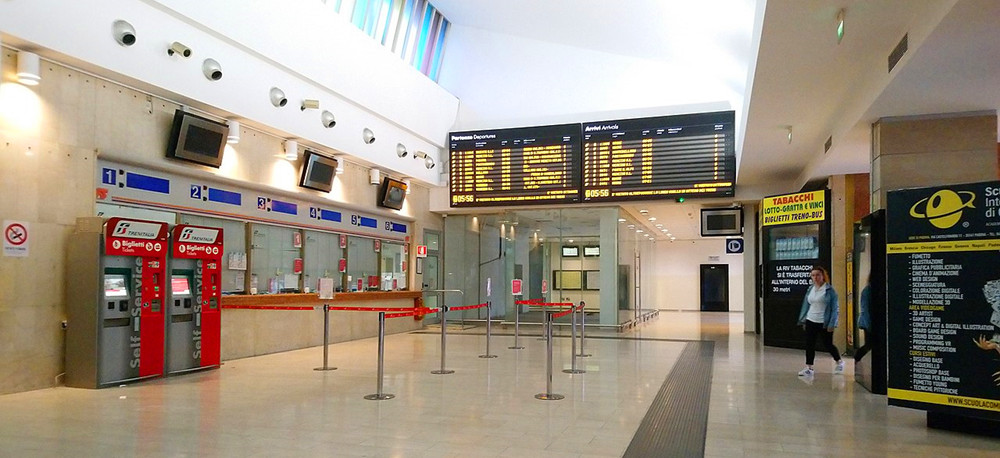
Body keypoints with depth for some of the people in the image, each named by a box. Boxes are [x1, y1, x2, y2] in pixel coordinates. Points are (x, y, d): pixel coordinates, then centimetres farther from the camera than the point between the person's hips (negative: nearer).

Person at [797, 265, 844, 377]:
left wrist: (832, 324, -14)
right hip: (811, 321, 5)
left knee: (828, 344, 9)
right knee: (809, 345, 3)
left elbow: (835, 307, -10)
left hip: (824, 323, -5)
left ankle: (839, 361, 35)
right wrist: (803, 320, 12)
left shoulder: (829, 290, -9)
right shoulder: (810, 289, 7)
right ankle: (809, 368, 9)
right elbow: (806, 305, 14)